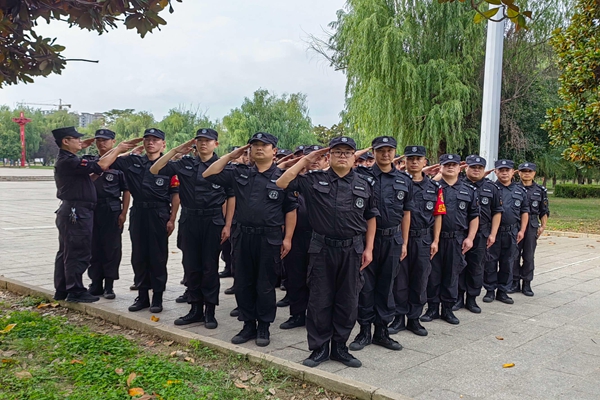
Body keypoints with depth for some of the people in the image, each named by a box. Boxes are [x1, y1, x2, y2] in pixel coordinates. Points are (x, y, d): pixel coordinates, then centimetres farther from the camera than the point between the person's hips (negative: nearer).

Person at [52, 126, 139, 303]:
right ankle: (76, 291, 5)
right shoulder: (68, 161, -17)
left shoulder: (65, 160, 15)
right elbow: (101, 165, -20)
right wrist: (118, 149, -8)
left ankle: (61, 290, 22)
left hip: (70, 211, 11)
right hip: (77, 213, -11)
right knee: (78, 253, -3)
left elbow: (95, 164, 13)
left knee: (66, 252, 14)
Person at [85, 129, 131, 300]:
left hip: (112, 210, -4)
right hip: (92, 209, 4)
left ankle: (109, 285, 10)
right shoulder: (90, 162, 11)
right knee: (94, 247, 8)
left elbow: (126, 190, -2)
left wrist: (124, 213, -8)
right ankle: (96, 284, 18)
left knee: (112, 247, 1)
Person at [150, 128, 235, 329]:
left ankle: (210, 311, 13)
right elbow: (154, 170, 5)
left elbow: (230, 198, -1)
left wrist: (227, 225, -8)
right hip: (189, 221, 3)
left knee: (210, 267, 3)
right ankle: (195, 309, 20)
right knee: (191, 266, 8)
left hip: (212, 221, -3)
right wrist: (176, 151, -1)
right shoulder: (185, 164, 8)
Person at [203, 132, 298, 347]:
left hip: (270, 238, -4)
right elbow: (208, 175, 5)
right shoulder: (239, 173, 6)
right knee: (243, 284, 11)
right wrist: (231, 156, 1)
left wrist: (287, 238, -6)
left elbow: (290, 209, -1)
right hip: (243, 235, 4)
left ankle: (263, 327, 21)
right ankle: (248, 325, 25)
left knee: (265, 286, 6)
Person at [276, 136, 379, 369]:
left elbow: (371, 217, 11)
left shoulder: (364, 184, 6)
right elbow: (282, 183, -4)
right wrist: (305, 160, -4)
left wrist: (369, 248, 5)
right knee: (319, 300, 5)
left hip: (352, 250, 2)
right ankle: (319, 348, 18)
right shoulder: (314, 180, 2)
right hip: (322, 248, -1)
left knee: (348, 301, 9)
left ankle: (339, 347, 24)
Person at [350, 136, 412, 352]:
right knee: (365, 285, 4)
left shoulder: (404, 180, 7)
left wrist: (404, 242, 9)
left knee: (386, 286, 10)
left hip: (392, 239, 3)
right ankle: (365, 331, 16)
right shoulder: (362, 175, -2)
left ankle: (382, 330, 20)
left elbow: (406, 213, 11)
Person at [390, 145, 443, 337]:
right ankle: (399, 318, 17)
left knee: (420, 281, 9)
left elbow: (437, 216, 7)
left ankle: (414, 319, 21)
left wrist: (435, 241, 1)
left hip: (424, 240, 2)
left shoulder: (434, 187, 6)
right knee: (400, 280, 5)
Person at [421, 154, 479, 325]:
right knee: (433, 274, 4)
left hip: (457, 240, 2)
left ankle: (448, 309, 20)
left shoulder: (469, 190, 9)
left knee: (452, 274, 9)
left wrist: (470, 237, 0)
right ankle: (432, 308, 15)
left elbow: (474, 216, 10)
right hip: (434, 238, -2)